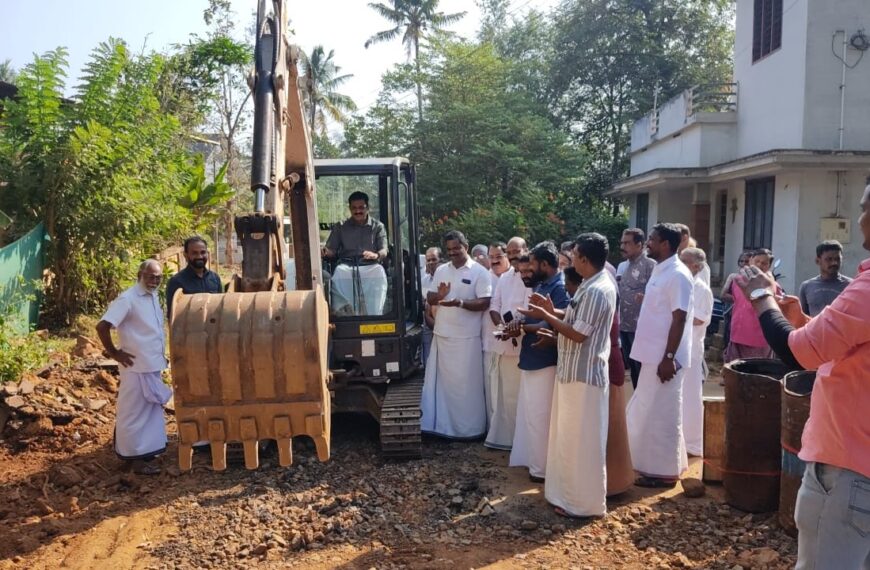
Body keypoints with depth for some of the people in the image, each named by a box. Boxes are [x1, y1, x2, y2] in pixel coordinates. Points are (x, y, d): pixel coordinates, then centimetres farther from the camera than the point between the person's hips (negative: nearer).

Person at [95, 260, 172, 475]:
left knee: (151, 411, 17)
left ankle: (147, 450, 30)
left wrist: (160, 356, 13)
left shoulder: (153, 297, 9)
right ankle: (136, 458, 10)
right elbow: (102, 326, -23)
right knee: (135, 413, 2)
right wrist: (114, 352, -15)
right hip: (137, 367, -8)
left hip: (154, 365, 9)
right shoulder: (128, 299, -17)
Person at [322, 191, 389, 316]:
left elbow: (384, 251, 3)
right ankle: (343, 313, -37)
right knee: (339, 275, -35)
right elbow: (332, 250, 11)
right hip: (347, 265, 1)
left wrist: (376, 255, -22)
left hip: (370, 265, 0)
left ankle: (373, 316, -37)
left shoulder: (377, 227, 15)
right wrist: (326, 252, -15)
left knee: (379, 274, -35)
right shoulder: (341, 228, 18)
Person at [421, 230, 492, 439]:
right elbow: (429, 299, 12)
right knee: (440, 381, 10)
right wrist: (439, 296, -11)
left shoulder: (480, 272, -6)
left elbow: (484, 303, -12)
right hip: (441, 335, 5)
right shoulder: (440, 270, 11)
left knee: (466, 383, 2)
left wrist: (459, 302, -27)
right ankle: (442, 424, 21)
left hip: (466, 337, -5)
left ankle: (469, 428, 14)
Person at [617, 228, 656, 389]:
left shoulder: (649, 265, -10)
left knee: (642, 369, -1)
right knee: (632, 368, 14)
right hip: (624, 326, 8)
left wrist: (645, 298, -32)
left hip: (640, 327, -8)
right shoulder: (625, 266, 15)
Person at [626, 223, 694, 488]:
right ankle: (653, 465, 29)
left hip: (664, 357, -9)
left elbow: (679, 319, -20)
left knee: (661, 415, 0)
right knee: (648, 413, 17)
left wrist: (668, 358, -22)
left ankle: (664, 471, 12)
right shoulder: (659, 271, 12)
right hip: (651, 355, 9)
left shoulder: (678, 275, -16)